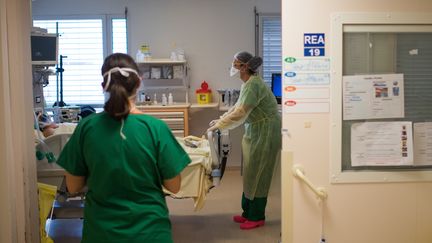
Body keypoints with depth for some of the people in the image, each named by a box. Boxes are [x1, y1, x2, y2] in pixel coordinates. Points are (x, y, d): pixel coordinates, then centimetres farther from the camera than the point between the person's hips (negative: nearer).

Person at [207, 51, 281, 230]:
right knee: (250, 173, 14)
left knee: (257, 174, -1)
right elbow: (238, 107, 15)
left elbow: (240, 114, -25)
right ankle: (248, 212, 25)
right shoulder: (247, 83, 8)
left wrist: (218, 126, -17)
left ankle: (257, 217, 12)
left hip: (265, 133, -10)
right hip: (255, 131, 10)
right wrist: (220, 120, 6)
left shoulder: (253, 85, -22)